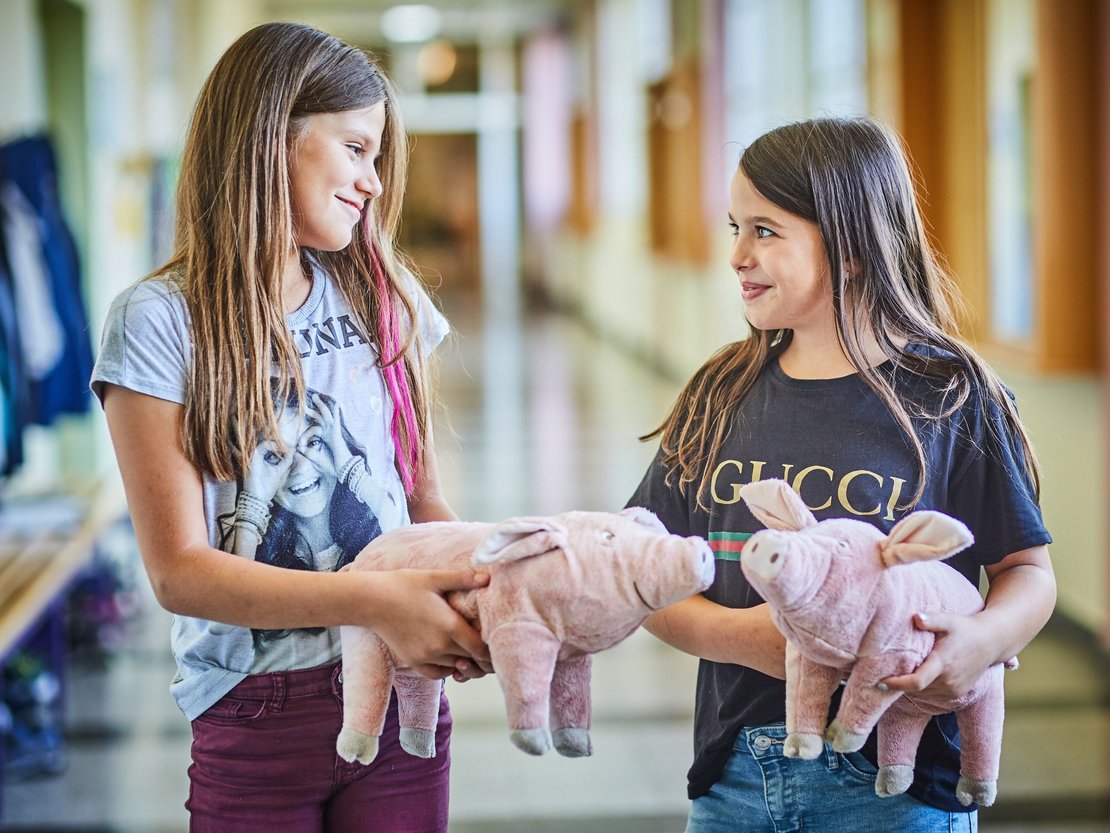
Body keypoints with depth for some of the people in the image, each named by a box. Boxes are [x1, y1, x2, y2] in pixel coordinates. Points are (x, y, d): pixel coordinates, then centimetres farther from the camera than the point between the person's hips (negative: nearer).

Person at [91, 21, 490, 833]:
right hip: (255, 717, -3)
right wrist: (375, 601, -24)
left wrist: (484, 596, -13)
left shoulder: (385, 300, 6)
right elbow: (179, 570, -13)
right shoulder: (159, 323, -8)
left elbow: (423, 496, 9)